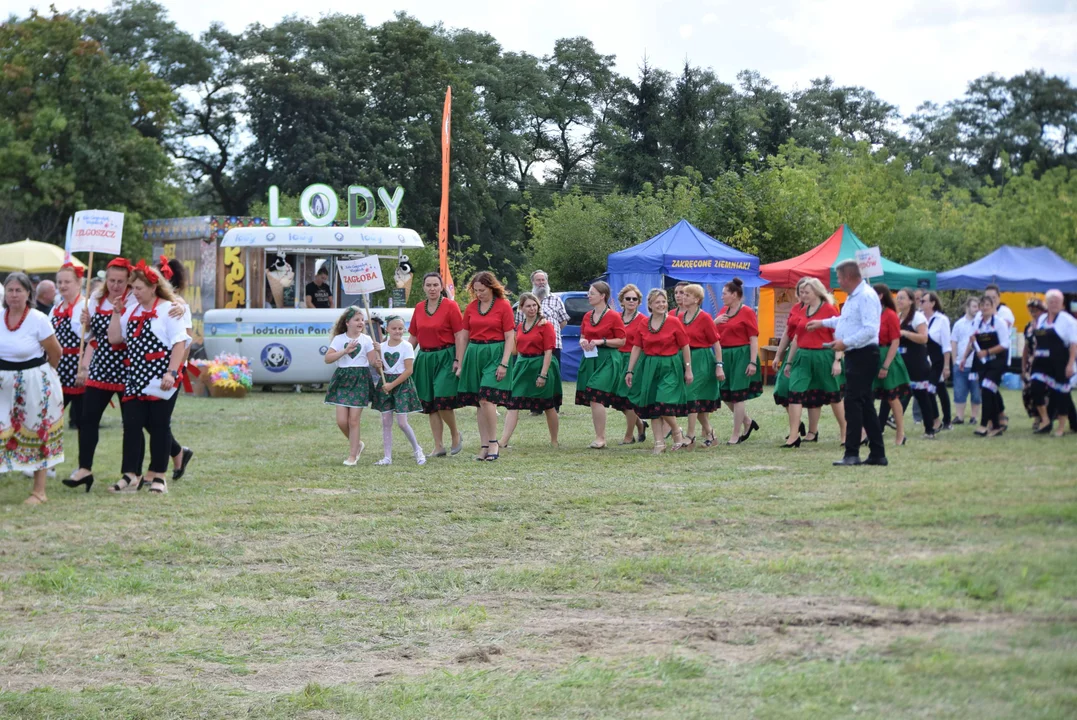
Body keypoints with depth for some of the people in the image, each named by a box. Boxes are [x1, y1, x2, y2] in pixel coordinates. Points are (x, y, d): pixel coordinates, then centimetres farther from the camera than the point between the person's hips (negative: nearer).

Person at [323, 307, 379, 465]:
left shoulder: (366, 340, 3)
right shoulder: (339, 339, 2)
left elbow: (372, 360, -1)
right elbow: (327, 358, -8)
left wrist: (377, 363, -24)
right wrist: (345, 351, -19)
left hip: (360, 380, -1)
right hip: (342, 379, 1)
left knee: (354, 420, -3)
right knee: (341, 421, -3)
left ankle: (352, 455, 6)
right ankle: (358, 444, 22)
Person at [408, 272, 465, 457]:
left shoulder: (450, 306, -6)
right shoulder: (419, 308, 10)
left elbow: (460, 336, -9)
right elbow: (413, 337, 15)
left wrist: (458, 361, -15)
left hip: (445, 358, -6)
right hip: (424, 358, 6)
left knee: (442, 401, -15)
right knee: (430, 405, 5)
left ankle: (455, 435, 10)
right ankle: (439, 447, 11)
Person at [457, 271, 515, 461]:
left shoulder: (503, 306, -3)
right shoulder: (471, 307, 10)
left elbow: (510, 337, -5)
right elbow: (464, 337, 14)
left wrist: (504, 364, -12)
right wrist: (460, 364, 11)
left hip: (495, 354, -5)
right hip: (474, 355, 5)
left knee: (487, 399, -16)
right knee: (479, 403, 5)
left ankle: (493, 443, -7)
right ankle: (484, 446, 9)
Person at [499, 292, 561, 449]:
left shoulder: (545, 325, -8)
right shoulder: (519, 326, 10)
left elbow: (548, 351, -12)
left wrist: (543, 375, -18)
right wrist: (518, 368, 13)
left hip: (540, 365, -5)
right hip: (522, 366, 5)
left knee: (548, 407, 8)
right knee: (513, 405, -7)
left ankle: (554, 441, 22)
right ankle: (503, 441, -13)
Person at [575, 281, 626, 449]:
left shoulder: (614, 317, -7)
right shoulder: (587, 317, 12)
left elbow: (621, 341, -6)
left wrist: (601, 341, -16)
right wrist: (583, 342, -1)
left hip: (607, 360, -7)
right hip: (589, 358, 7)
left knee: (596, 397, -16)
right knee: (593, 400, 6)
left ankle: (600, 438, -10)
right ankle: (601, 437, 14)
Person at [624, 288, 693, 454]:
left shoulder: (674, 322, -6)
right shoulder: (643, 325, 4)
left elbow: (685, 347, -2)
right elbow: (636, 348, 8)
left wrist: (688, 370, -3)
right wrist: (629, 371, 5)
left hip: (669, 368, -4)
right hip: (649, 368, 4)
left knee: (664, 404, -14)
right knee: (652, 407, 4)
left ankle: (677, 433, 12)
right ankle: (659, 443, 10)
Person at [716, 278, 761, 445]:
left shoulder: (747, 312, -9)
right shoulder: (723, 311, 11)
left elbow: (754, 339, -13)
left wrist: (753, 362, -19)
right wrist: (715, 322, -4)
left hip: (741, 356, -7)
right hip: (724, 355, 7)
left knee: (737, 396, -3)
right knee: (726, 395, 11)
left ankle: (736, 435, 5)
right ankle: (747, 422, 31)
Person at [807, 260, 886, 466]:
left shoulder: (866, 297, -17)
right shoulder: (853, 297, 16)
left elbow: (870, 329, -26)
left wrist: (845, 343, -23)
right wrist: (822, 323, 41)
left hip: (863, 355, -10)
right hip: (854, 355, 10)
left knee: (853, 403, -11)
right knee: (865, 405, 11)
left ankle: (852, 454, -12)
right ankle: (877, 454, 14)